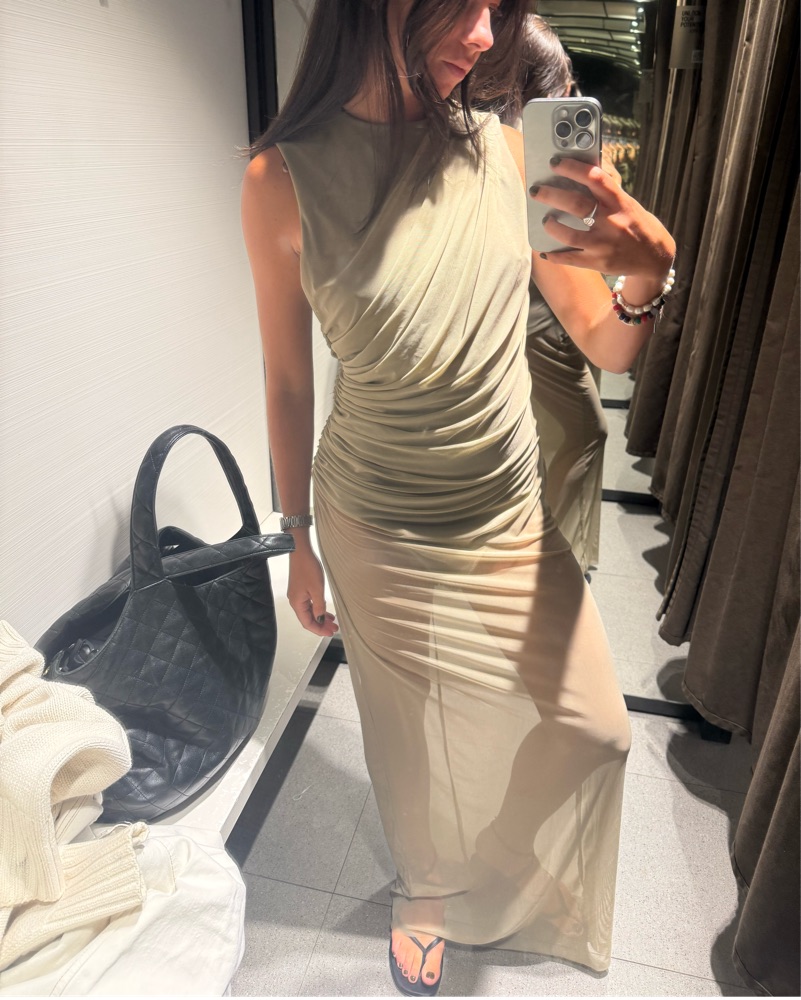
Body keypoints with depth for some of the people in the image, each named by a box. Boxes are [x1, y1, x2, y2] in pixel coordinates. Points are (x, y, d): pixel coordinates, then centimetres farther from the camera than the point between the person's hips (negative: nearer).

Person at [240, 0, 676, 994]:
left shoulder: (504, 149, -5)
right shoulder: (284, 177, -13)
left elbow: (608, 349, -3)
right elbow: (288, 382, -4)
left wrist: (648, 271, -26)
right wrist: (298, 543, 4)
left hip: (514, 518, 4)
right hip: (381, 535, -3)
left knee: (591, 730, 18)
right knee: (417, 746, 18)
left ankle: (486, 884, 54)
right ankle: (427, 893, 57)